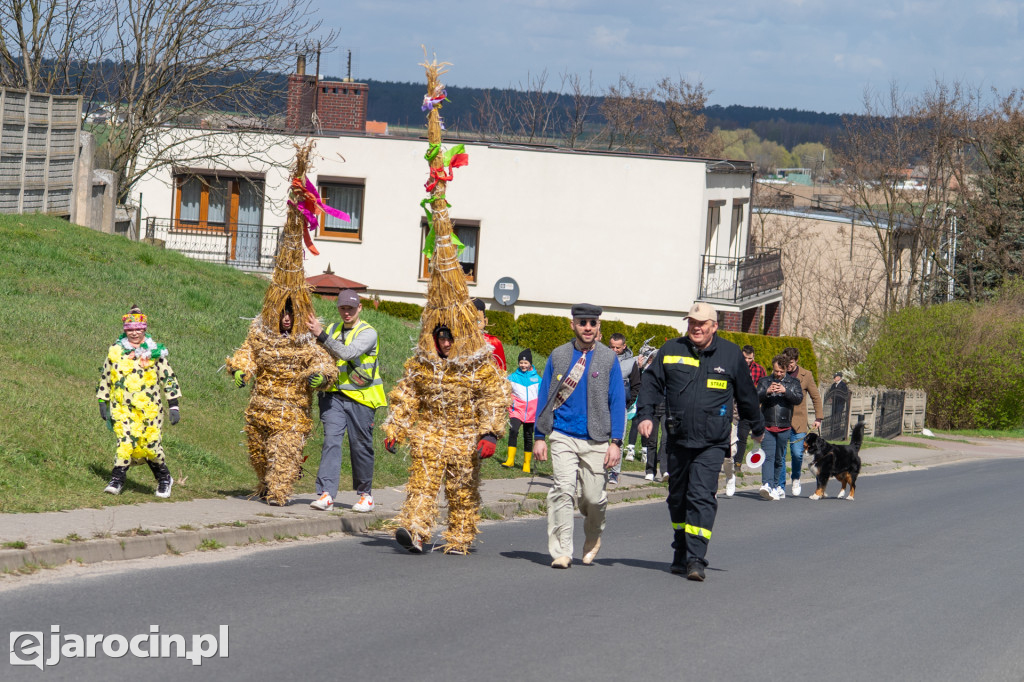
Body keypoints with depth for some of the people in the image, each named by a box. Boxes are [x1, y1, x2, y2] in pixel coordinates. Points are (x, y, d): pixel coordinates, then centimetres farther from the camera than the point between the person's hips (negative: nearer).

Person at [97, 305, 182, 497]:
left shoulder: (155, 352, 5)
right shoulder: (115, 351, 9)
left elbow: (169, 378, 8)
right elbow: (105, 378, 19)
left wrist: (174, 405, 3)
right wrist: (102, 402, 18)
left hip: (149, 407, -1)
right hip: (122, 407, 1)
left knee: (150, 444, -5)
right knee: (125, 441, -14)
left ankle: (164, 478, 16)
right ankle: (117, 479, -5)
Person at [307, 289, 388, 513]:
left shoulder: (368, 333, -6)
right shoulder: (332, 329, 13)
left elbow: (348, 353, -22)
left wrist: (321, 335, -27)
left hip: (360, 396, -4)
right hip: (334, 395, 4)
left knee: (361, 446, 4)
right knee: (331, 441, -10)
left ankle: (365, 494, 21)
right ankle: (326, 494, -18)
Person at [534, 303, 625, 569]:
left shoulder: (608, 359, 4)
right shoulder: (558, 356, 7)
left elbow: (617, 402, 4)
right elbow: (544, 397, 11)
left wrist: (616, 442, -3)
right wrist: (540, 437, 6)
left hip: (596, 439, 0)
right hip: (562, 437, 0)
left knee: (593, 497, 1)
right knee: (563, 490, -13)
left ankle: (592, 538, 32)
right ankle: (561, 552, -11)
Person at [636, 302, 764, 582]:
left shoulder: (730, 354, 4)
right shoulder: (671, 350, 6)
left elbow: (746, 394, 14)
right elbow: (652, 383, 8)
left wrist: (757, 427, 23)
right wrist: (645, 414, -7)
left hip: (712, 443, -3)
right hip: (678, 439, 3)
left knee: (702, 497, -14)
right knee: (678, 497, 12)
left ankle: (695, 559, -17)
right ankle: (680, 554, 27)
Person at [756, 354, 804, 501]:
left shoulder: (793, 383, 10)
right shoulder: (764, 382, 11)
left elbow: (799, 399, -5)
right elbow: (756, 398, -2)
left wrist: (785, 391, -23)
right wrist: (767, 392, -22)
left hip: (784, 427, 1)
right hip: (767, 426, -1)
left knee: (779, 458, 8)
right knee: (768, 456, -13)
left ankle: (777, 486, 18)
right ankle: (766, 485, -26)